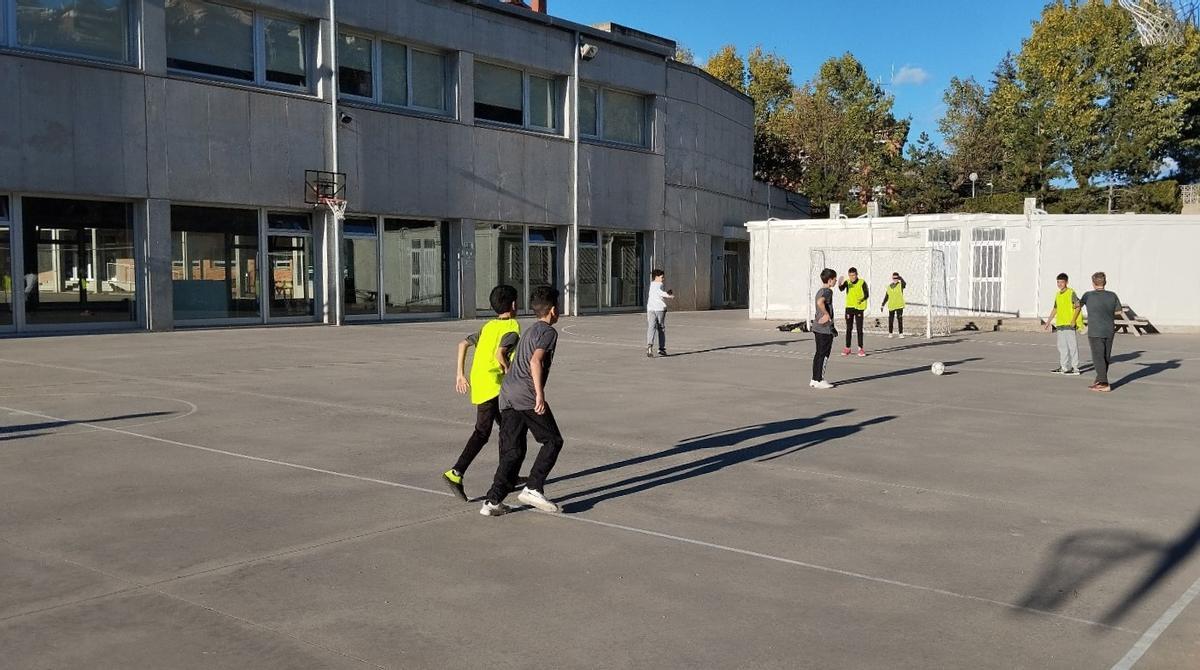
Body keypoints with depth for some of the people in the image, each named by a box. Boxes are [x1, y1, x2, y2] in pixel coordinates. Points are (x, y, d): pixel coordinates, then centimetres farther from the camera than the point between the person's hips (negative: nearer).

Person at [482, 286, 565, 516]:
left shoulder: (529, 331, 27)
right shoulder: (548, 332, -1)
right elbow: (536, 362, -16)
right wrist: (540, 394, -22)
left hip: (507, 393, 8)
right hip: (526, 394, -8)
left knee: (512, 451, 8)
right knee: (553, 441, 4)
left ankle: (493, 501, 0)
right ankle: (533, 488, -6)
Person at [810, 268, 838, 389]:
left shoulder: (820, 291, 17)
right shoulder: (828, 291, -12)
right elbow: (820, 302, -33)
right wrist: (827, 314, -23)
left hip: (817, 328, 9)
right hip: (825, 329, -9)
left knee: (819, 354, 13)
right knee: (824, 354, -3)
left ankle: (814, 380, 16)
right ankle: (819, 380, -1)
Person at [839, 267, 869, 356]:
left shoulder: (862, 282, -5)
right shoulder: (847, 282, 1)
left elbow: (867, 295, -5)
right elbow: (841, 289, -17)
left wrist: (862, 300, -25)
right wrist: (839, 284, -39)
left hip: (859, 308, -3)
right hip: (849, 307, 3)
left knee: (859, 328, 0)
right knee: (849, 328, 7)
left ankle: (860, 348, 5)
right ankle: (847, 348, 12)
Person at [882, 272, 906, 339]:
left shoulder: (900, 285, 0)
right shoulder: (889, 286, 11)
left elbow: (904, 284, -27)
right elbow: (886, 297, 17)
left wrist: (901, 278, -38)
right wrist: (882, 305, 15)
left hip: (899, 306, -4)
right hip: (891, 306, 4)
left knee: (900, 320, -7)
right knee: (890, 320, 7)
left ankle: (901, 334, -3)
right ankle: (890, 334, 18)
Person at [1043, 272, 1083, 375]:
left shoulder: (1071, 293, -8)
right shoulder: (1058, 294, 14)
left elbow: (1078, 306, -12)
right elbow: (1055, 309, 23)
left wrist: (1073, 320, -19)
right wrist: (1048, 321, 23)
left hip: (1069, 324, -8)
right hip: (1060, 324, 8)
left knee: (1072, 345, -3)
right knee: (1062, 346, 12)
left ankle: (1075, 368, 1)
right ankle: (1063, 367, 20)